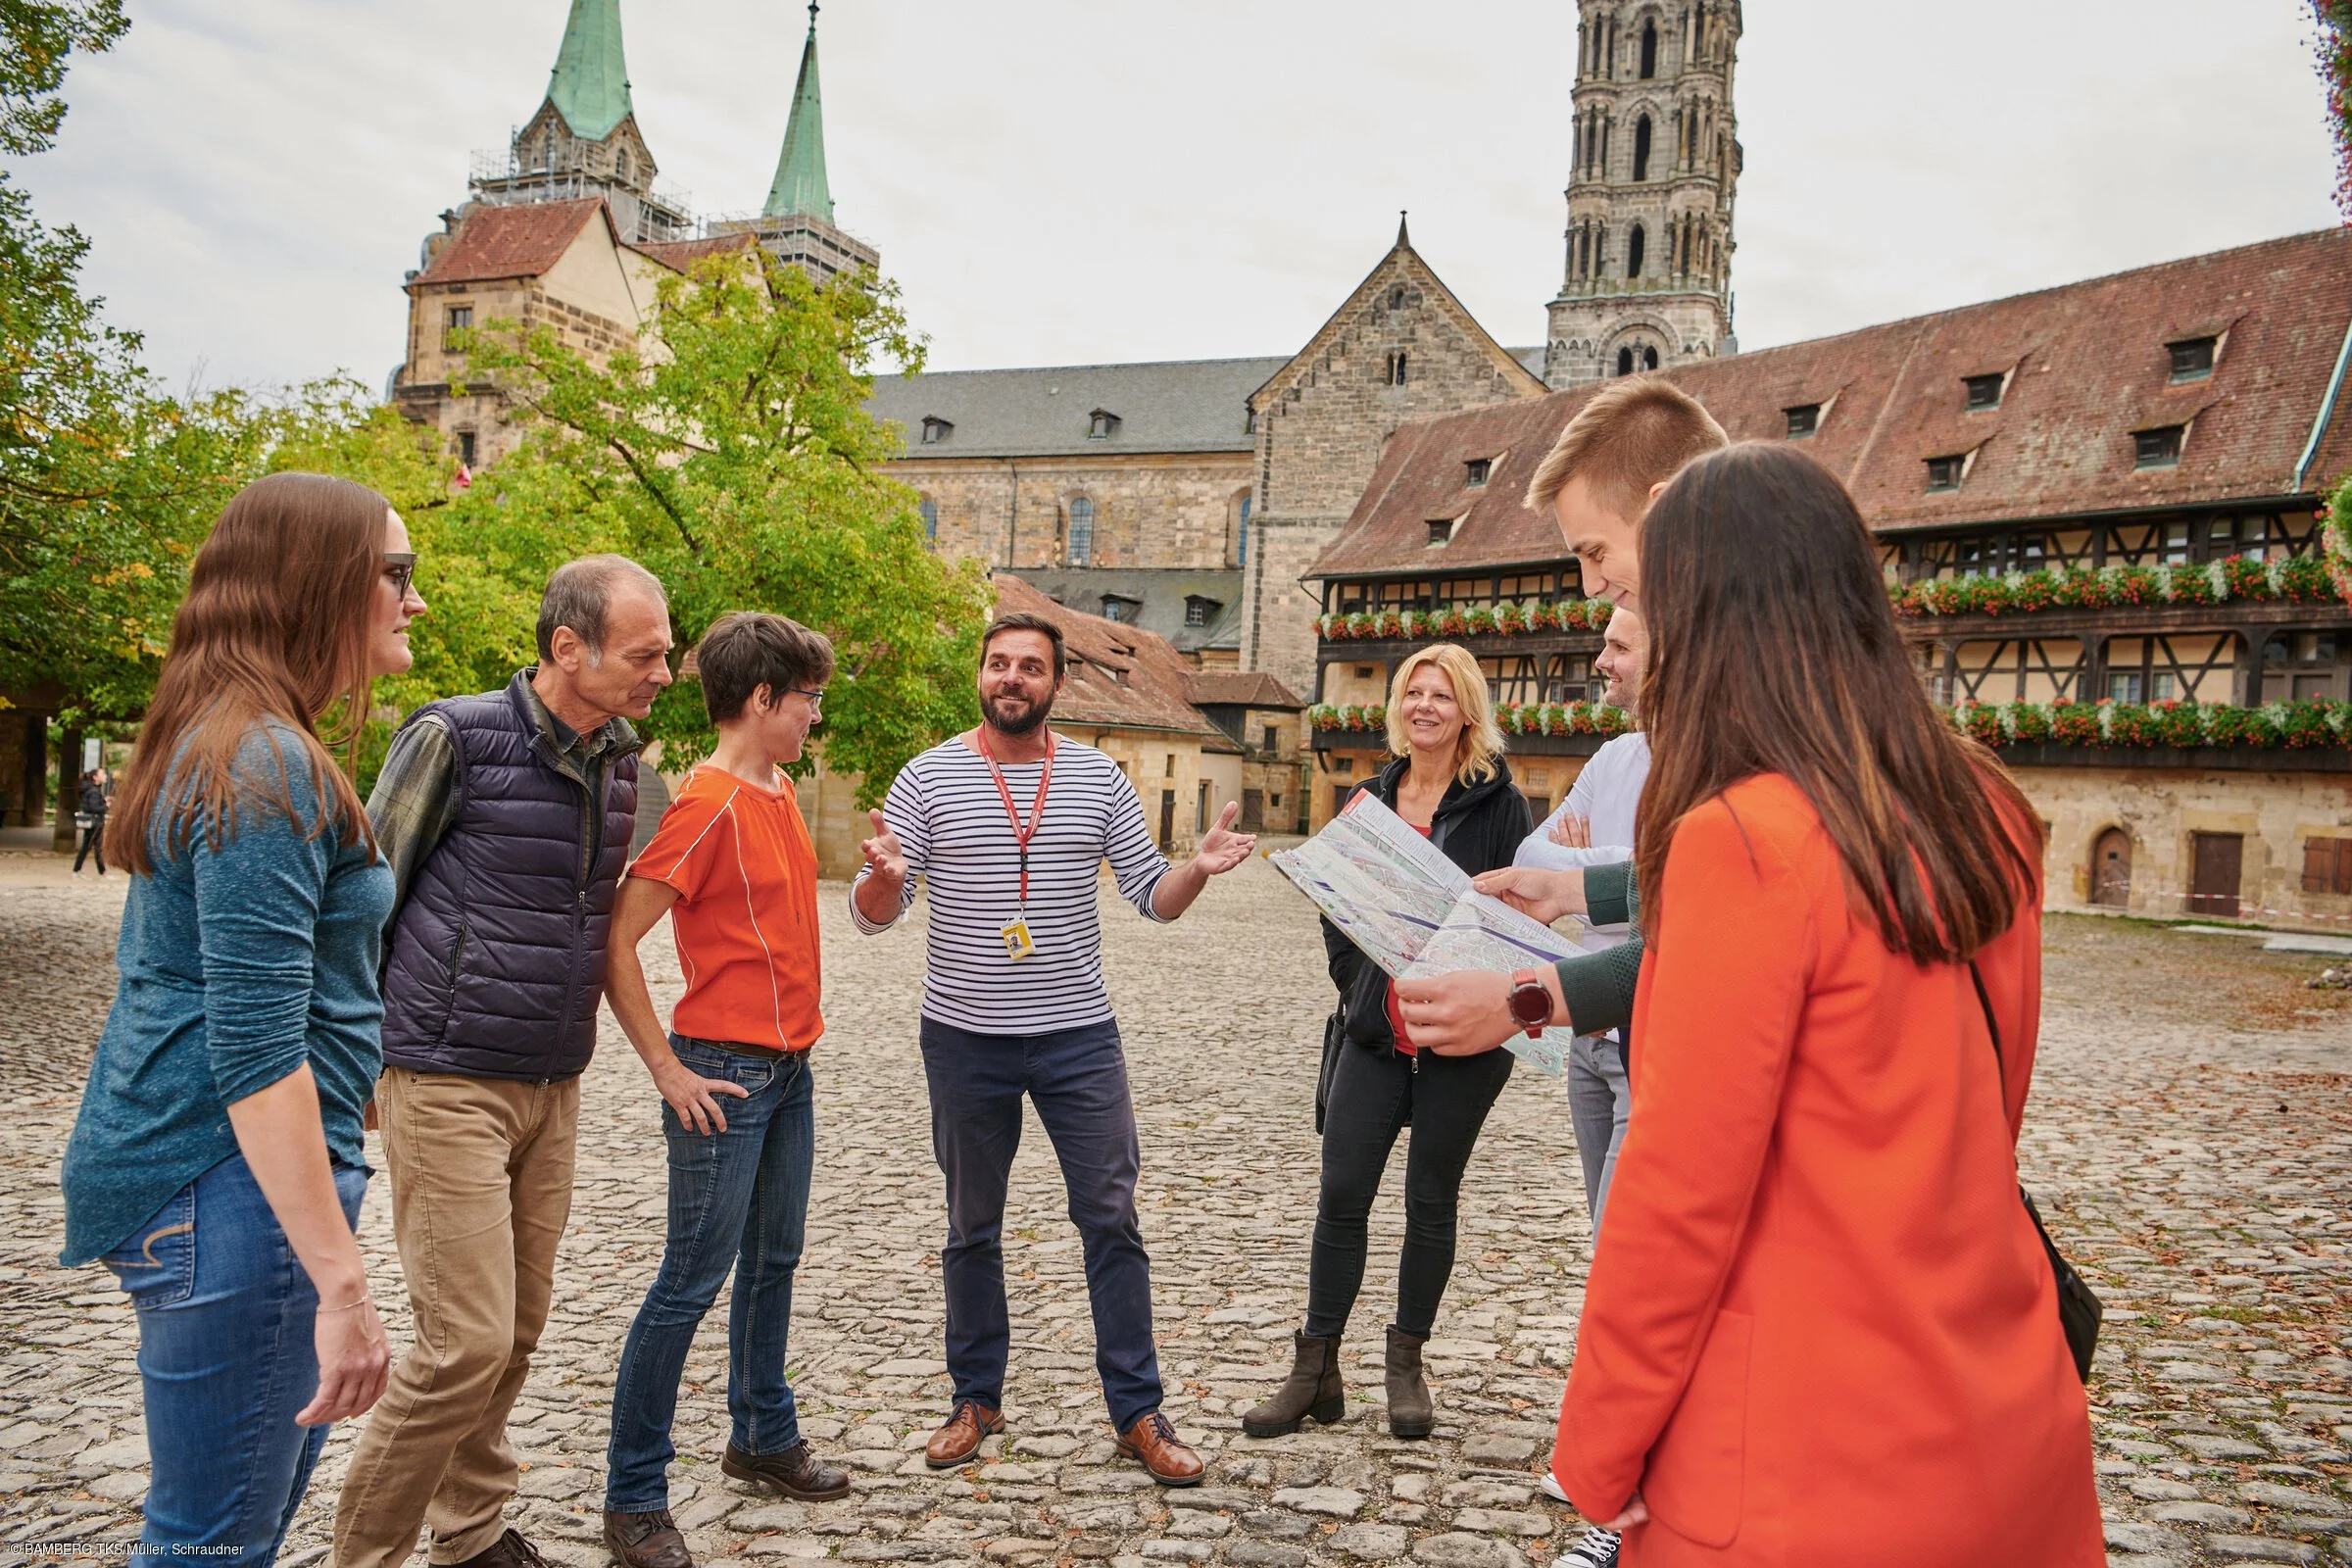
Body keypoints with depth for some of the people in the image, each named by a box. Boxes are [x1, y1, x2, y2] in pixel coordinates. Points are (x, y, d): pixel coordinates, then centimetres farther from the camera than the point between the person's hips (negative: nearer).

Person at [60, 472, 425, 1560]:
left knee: (274, 1480, 22)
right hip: (233, 1184, -10)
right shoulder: (269, 764, -19)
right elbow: (255, 1046, -25)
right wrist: (341, 1282, -25)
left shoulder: (210, 743, 13)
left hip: (175, 1161, 10)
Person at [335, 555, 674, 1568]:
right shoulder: (455, 737, -12)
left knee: (517, 1329, 13)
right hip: (448, 1084, -6)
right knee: (468, 1340, -8)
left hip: (552, 1088, 6)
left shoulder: (620, 760, 7)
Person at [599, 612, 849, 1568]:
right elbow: (615, 942, -20)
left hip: (790, 1067, 9)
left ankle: (763, 1436, 35)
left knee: (772, 1262, 19)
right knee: (692, 1283, -1)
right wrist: (668, 1071, -17)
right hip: (725, 1076, -9)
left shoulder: (779, 792, 10)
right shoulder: (708, 806, -18)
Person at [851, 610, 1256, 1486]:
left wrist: (1199, 870, -18)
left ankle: (1138, 1414, 13)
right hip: (965, 1040, 0)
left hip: (1080, 1035, 1)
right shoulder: (928, 778, -2)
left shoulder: (1098, 778, 4)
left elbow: (1151, 897, 4)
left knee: (1112, 1219, 2)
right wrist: (884, 875, -27)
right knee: (973, 1227, 12)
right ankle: (977, 1399, 29)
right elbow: (872, 917, -3)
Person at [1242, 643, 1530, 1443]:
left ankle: (1406, 1364, 25)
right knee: (1340, 1196, 1)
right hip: (1376, 1034, 3)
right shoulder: (1370, 799, 9)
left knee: (1432, 1202, 9)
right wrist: (1357, 988, 7)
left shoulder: (1498, 803, -4)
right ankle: (1316, 1371, 13)